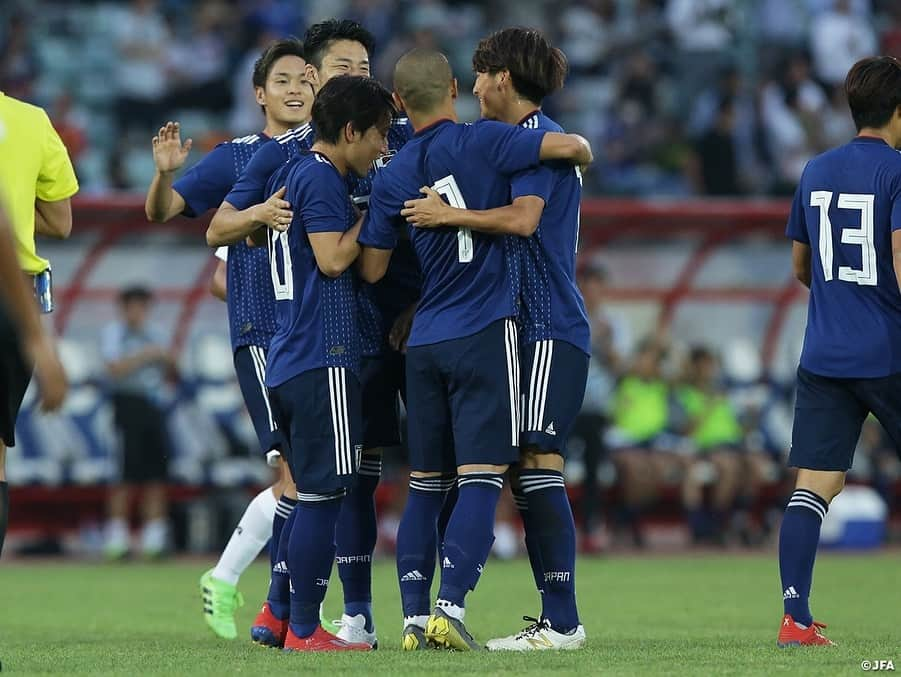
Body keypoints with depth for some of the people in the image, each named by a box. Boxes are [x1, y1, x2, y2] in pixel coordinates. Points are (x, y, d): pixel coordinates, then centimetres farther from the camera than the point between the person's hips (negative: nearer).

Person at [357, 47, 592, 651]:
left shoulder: (392, 177, 7)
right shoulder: (481, 142, -5)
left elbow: (372, 269, 9)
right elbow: (569, 145, -12)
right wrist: (584, 155, 11)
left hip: (425, 342, 5)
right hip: (485, 333, -5)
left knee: (426, 485, 10)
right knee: (482, 480, -7)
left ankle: (415, 618, 5)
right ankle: (450, 610, -18)